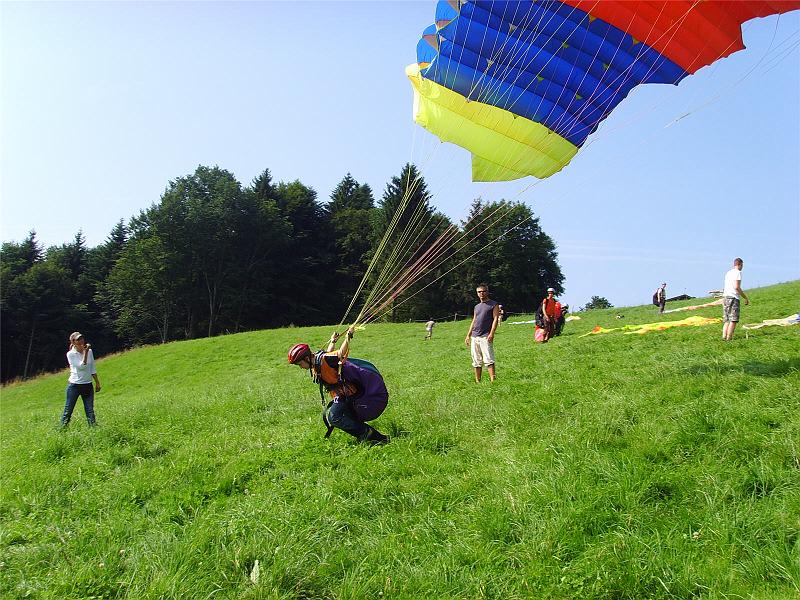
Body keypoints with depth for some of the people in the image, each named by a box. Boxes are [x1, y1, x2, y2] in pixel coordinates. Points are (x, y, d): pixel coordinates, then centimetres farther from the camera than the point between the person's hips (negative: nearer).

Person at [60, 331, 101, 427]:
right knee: (68, 410, 3)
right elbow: (82, 366, -19)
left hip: (88, 385, 4)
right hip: (74, 385, -4)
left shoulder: (89, 351, 4)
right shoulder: (70, 354, -8)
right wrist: (85, 352, -20)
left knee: (90, 410, 3)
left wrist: (97, 383, 12)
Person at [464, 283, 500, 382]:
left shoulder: (494, 305, 2)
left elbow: (495, 319, -7)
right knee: (476, 361, 7)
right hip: (474, 337, 7)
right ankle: (477, 381, 12)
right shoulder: (477, 306, 21)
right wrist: (468, 335, 17)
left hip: (485, 337, -7)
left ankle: (492, 380, -18)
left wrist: (491, 333, -18)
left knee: (488, 360, -14)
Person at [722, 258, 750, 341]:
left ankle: (724, 337, -1)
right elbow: (737, 287, -14)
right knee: (733, 320, -10)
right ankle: (729, 338, -16)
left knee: (726, 320, 8)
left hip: (725, 297, 8)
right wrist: (746, 297, -7)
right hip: (733, 297, -8)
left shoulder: (728, 273, 20)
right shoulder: (738, 272, -4)